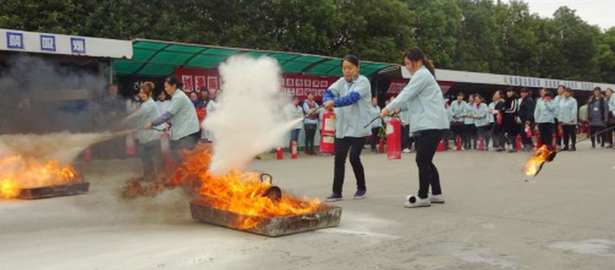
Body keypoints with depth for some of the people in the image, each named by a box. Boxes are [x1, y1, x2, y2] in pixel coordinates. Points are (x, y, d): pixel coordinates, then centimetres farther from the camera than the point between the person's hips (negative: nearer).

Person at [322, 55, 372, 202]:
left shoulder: (363, 82, -8)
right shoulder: (341, 82, 9)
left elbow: (353, 97, -25)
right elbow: (329, 92, -6)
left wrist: (334, 102, -38)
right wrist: (328, 101, -29)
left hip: (359, 127, -5)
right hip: (343, 127, 5)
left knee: (354, 157, -7)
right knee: (339, 157, 1)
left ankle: (361, 188, 17)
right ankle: (337, 191, 8)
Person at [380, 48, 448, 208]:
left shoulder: (421, 75, -8)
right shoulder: (423, 75, 25)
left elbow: (407, 94, -13)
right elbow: (410, 96, 22)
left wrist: (389, 108, -7)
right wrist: (394, 109, 10)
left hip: (431, 125, -11)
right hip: (426, 125, 11)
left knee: (422, 160, -9)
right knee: (426, 161, 12)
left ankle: (423, 197, -4)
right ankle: (436, 194, 18)